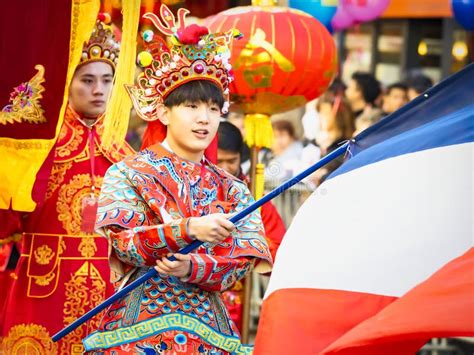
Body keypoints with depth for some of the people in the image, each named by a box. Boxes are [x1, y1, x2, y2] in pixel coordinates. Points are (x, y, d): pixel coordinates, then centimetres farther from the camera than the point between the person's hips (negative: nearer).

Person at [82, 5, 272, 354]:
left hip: (206, 323, 3)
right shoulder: (127, 174, 1)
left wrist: (192, 268, -20)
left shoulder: (232, 190, 10)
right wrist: (188, 229, -24)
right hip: (139, 319, -3)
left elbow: (242, 260, -1)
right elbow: (125, 242, -11)